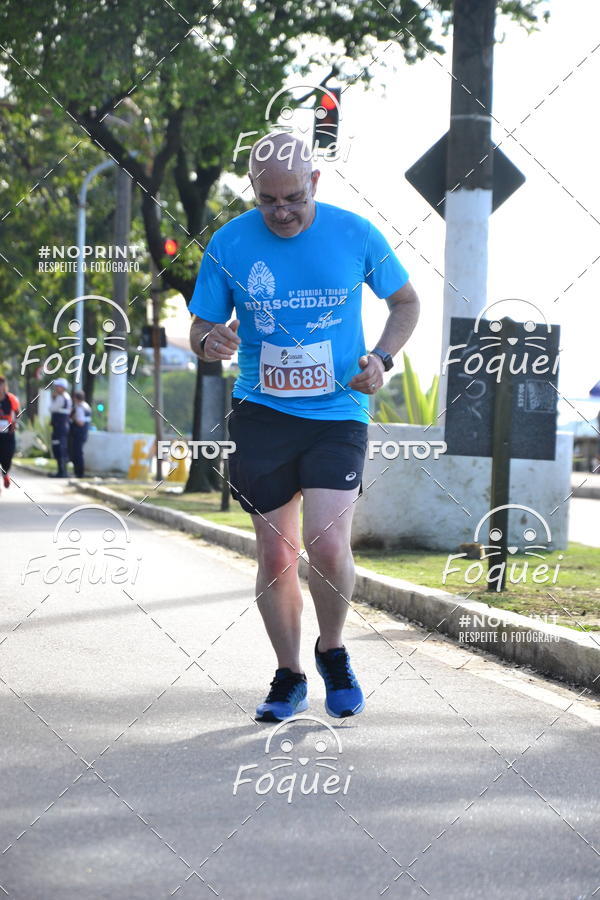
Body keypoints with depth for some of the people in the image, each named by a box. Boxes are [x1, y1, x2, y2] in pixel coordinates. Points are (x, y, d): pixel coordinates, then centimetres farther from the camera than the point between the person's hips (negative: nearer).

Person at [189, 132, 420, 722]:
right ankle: (289, 678, 22)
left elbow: (406, 301, 11)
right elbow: (200, 329, 6)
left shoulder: (355, 234, -4)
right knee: (275, 554, 2)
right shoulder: (228, 244, -3)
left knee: (327, 545, -17)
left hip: (338, 414, -1)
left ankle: (332, 650, 11)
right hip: (260, 415, 1)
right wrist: (210, 342, -19)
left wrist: (381, 358, -6)